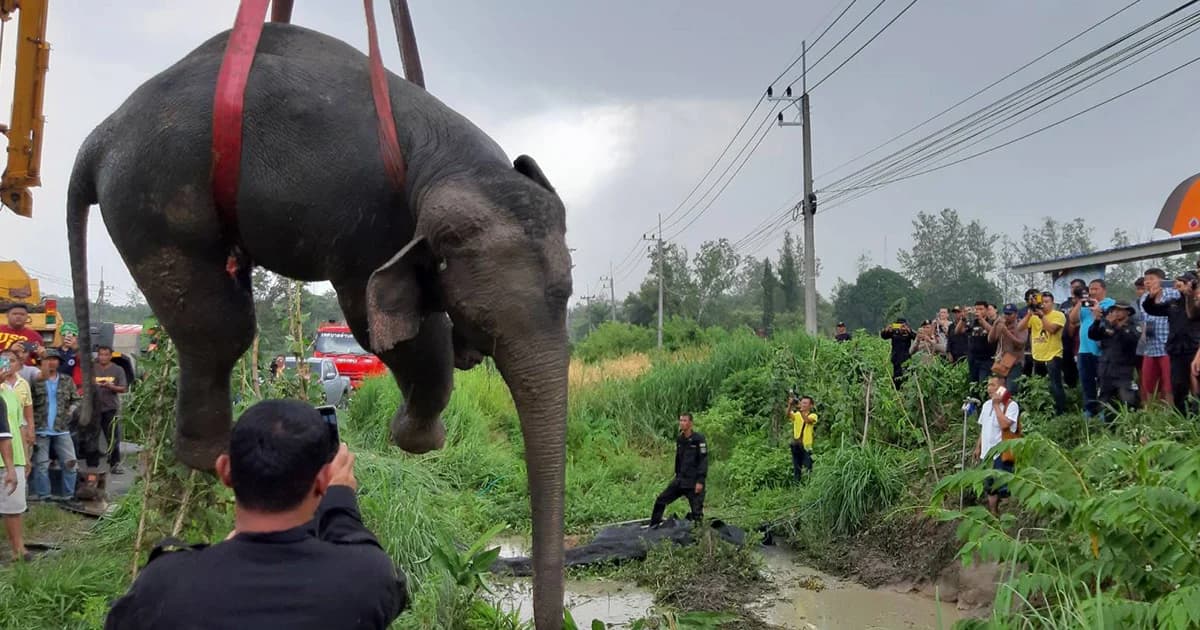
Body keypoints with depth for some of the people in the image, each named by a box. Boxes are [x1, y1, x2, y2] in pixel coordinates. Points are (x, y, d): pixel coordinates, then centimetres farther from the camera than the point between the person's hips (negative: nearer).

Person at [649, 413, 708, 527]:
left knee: (697, 511, -3)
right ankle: (653, 527, 16)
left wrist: (700, 481, -19)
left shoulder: (699, 440, -11)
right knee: (660, 501, 5)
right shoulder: (679, 440, 8)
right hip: (680, 480, 6)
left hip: (694, 482, -6)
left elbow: (704, 461, -14)